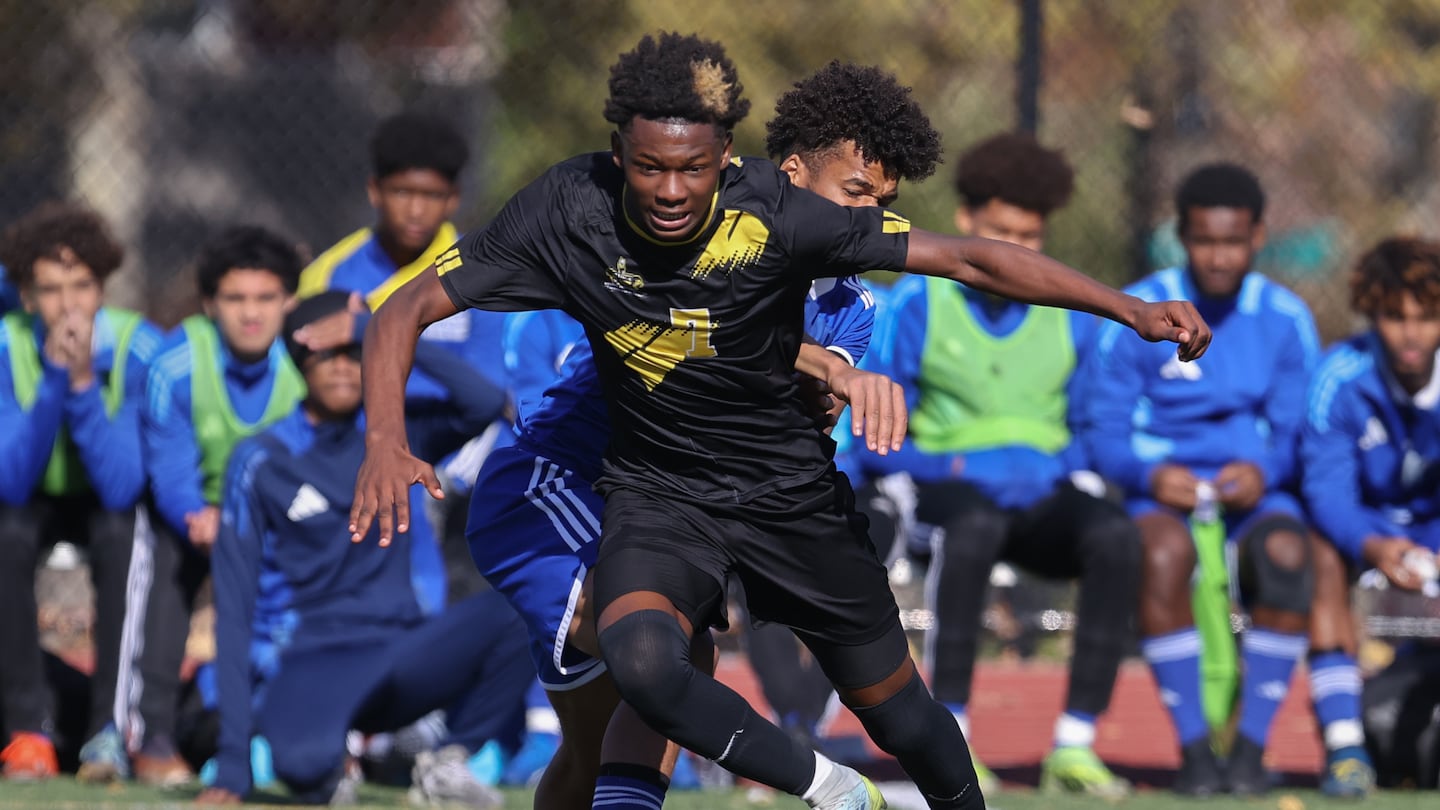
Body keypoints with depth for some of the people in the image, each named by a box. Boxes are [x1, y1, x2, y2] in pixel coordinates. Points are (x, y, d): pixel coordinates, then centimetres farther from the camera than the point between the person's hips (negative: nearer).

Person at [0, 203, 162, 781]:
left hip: (111, 502, -1)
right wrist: (54, 379, -39)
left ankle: (112, 728, -27)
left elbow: (122, 488, -32)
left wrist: (85, 384, -41)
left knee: (121, 531, -34)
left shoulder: (138, 349, -25)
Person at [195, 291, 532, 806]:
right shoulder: (261, 461, 0)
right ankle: (326, 765, 0)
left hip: (396, 665, 3)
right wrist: (232, 766, -10)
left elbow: (485, 405, -11)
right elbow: (235, 612, -4)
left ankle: (452, 762, -7)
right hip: (307, 663, -3)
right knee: (303, 761, -39)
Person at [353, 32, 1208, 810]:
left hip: (790, 488, 0)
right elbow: (408, 310, -13)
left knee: (899, 714, 10)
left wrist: (1132, 309, -29)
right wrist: (387, 440, -31)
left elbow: (967, 257, -22)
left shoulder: (773, 213, -24)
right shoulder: (569, 212, -21)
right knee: (641, 660, -31)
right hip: (658, 493, 0)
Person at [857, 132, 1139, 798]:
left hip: (1044, 491, 3)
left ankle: (1075, 745, -29)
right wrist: (948, 468, -15)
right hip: (948, 488, -3)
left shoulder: (1072, 313, 12)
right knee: (975, 524, -39)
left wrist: (1075, 475, -6)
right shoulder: (915, 305, 3)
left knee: (1115, 536, -31)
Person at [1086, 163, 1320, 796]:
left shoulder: (1286, 319, 6)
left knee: (1285, 552, -34)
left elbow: (1300, 432, 4)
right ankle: (1193, 749, -29)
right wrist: (1152, 474, -21)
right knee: (1163, 550, -37)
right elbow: (1104, 429, 0)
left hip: (1256, 493, 1)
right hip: (1161, 491, -1)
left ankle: (1252, 746, -27)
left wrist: (1265, 471, -19)